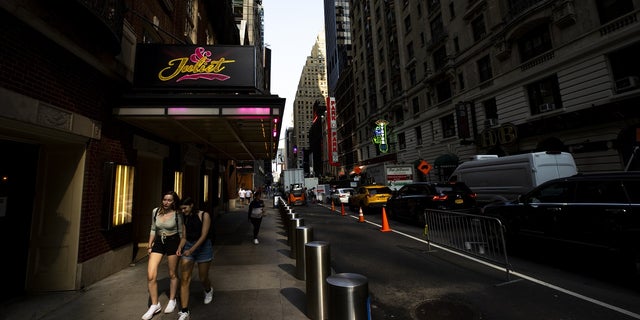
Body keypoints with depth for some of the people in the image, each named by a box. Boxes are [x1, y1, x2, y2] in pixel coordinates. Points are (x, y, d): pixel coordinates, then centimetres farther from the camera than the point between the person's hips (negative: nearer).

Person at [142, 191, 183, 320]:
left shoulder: (177, 214, -11)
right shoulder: (155, 211, -1)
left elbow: (181, 232, -5)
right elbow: (153, 230, 10)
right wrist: (150, 246, 9)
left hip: (173, 242, -3)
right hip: (158, 242, 3)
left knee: (172, 274, 10)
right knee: (150, 276, -5)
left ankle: (172, 300, 32)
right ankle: (155, 304, 15)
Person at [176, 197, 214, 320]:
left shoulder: (204, 215, -12)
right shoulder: (186, 218, 5)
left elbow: (203, 235, -17)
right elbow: (184, 237, 8)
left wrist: (191, 250, -25)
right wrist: (179, 249, -10)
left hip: (203, 247, -4)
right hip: (188, 246, 4)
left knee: (203, 278, 10)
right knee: (184, 279, -3)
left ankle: (208, 291, 45)